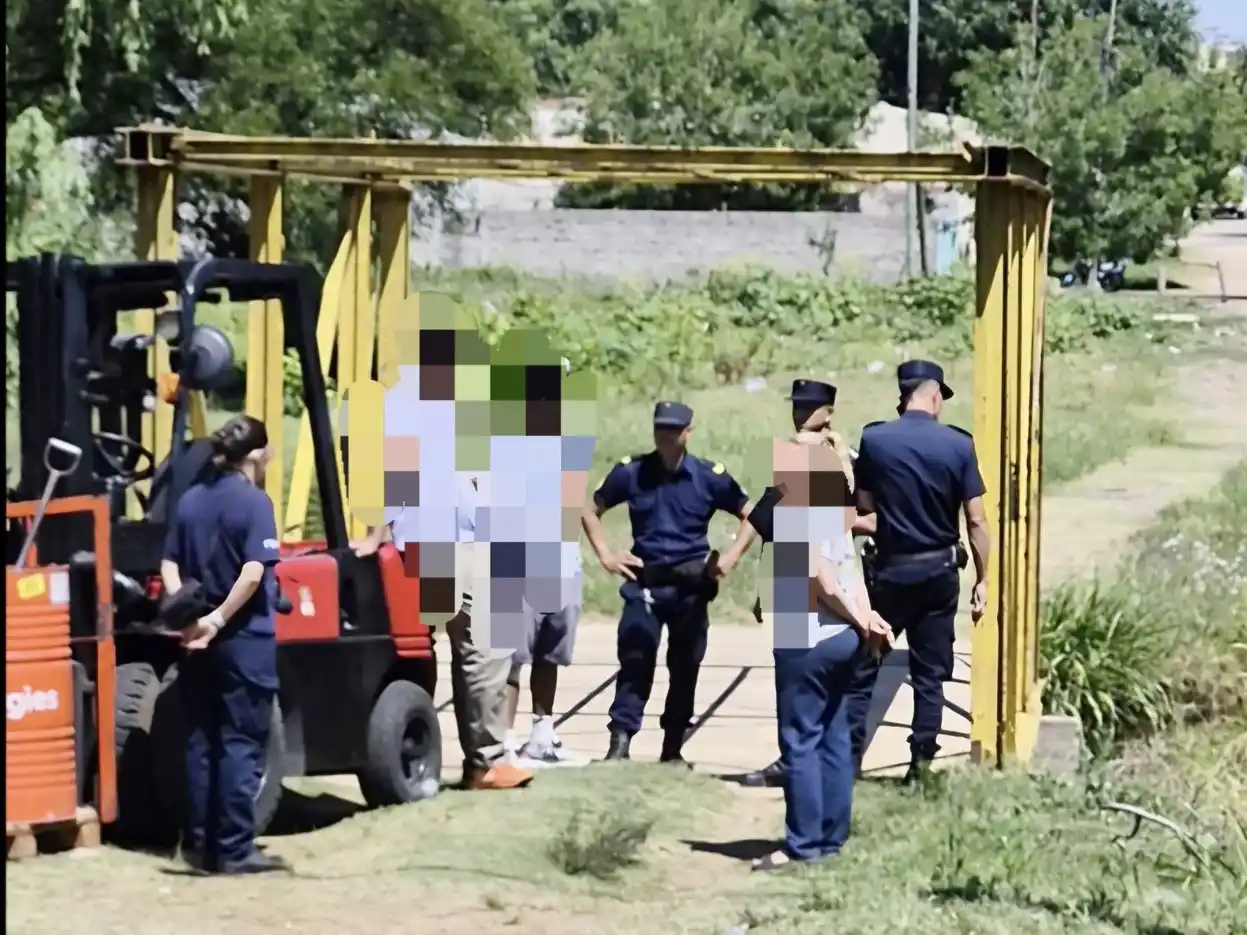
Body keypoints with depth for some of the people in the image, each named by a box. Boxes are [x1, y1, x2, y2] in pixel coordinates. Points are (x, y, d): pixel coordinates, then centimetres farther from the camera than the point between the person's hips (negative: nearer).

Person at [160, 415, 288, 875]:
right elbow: (253, 572, -21)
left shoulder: (189, 501, 11)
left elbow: (170, 565, 5)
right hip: (244, 638, -6)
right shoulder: (254, 502, -10)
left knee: (202, 739, 11)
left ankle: (200, 843, 13)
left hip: (199, 638, 6)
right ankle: (234, 849, -2)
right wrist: (218, 620, -16)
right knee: (241, 743, -2)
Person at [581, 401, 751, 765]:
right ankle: (620, 741, -12)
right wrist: (606, 555, 2)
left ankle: (673, 748, 18)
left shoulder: (710, 476, -2)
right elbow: (590, 510, 11)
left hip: (691, 587, 1)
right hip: (644, 583, -1)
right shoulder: (631, 472, 0)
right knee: (635, 662, -10)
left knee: (685, 668, 7)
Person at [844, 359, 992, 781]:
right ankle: (921, 764, 9)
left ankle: (847, 759, 5)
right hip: (939, 571, 1)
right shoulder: (959, 445, -6)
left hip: (890, 569, -1)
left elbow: (863, 507, -2)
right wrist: (982, 579, 2)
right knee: (930, 674, 9)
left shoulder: (873, 439, -7)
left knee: (861, 667, 7)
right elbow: (975, 521, -5)